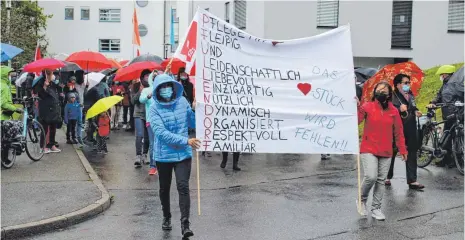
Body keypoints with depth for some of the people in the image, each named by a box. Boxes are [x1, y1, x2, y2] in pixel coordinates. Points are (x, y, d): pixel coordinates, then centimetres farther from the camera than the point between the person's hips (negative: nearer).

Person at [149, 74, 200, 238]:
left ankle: (185, 224, -10)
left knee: (183, 187, -12)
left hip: (183, 154, 1)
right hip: (163, 155, 0)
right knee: (164, 189, 16)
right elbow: (161, 133, -23)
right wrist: (186, 141, -28)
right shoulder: (155, 109, -11)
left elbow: (193, 123, 9)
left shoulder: (182, 101, -1)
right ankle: (166, 217, 39)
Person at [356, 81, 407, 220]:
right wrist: (357, 107, -28)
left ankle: (376, 208, 20)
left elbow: (398, 132, 10)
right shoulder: (367, 107, -2)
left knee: (381, 180, 7)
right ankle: (362, 200, 11)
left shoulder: (394, 111, 6)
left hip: (386, 152, 3)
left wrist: (402, 150, 10)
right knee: (371, 177, -17)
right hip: (369, 150, -3)